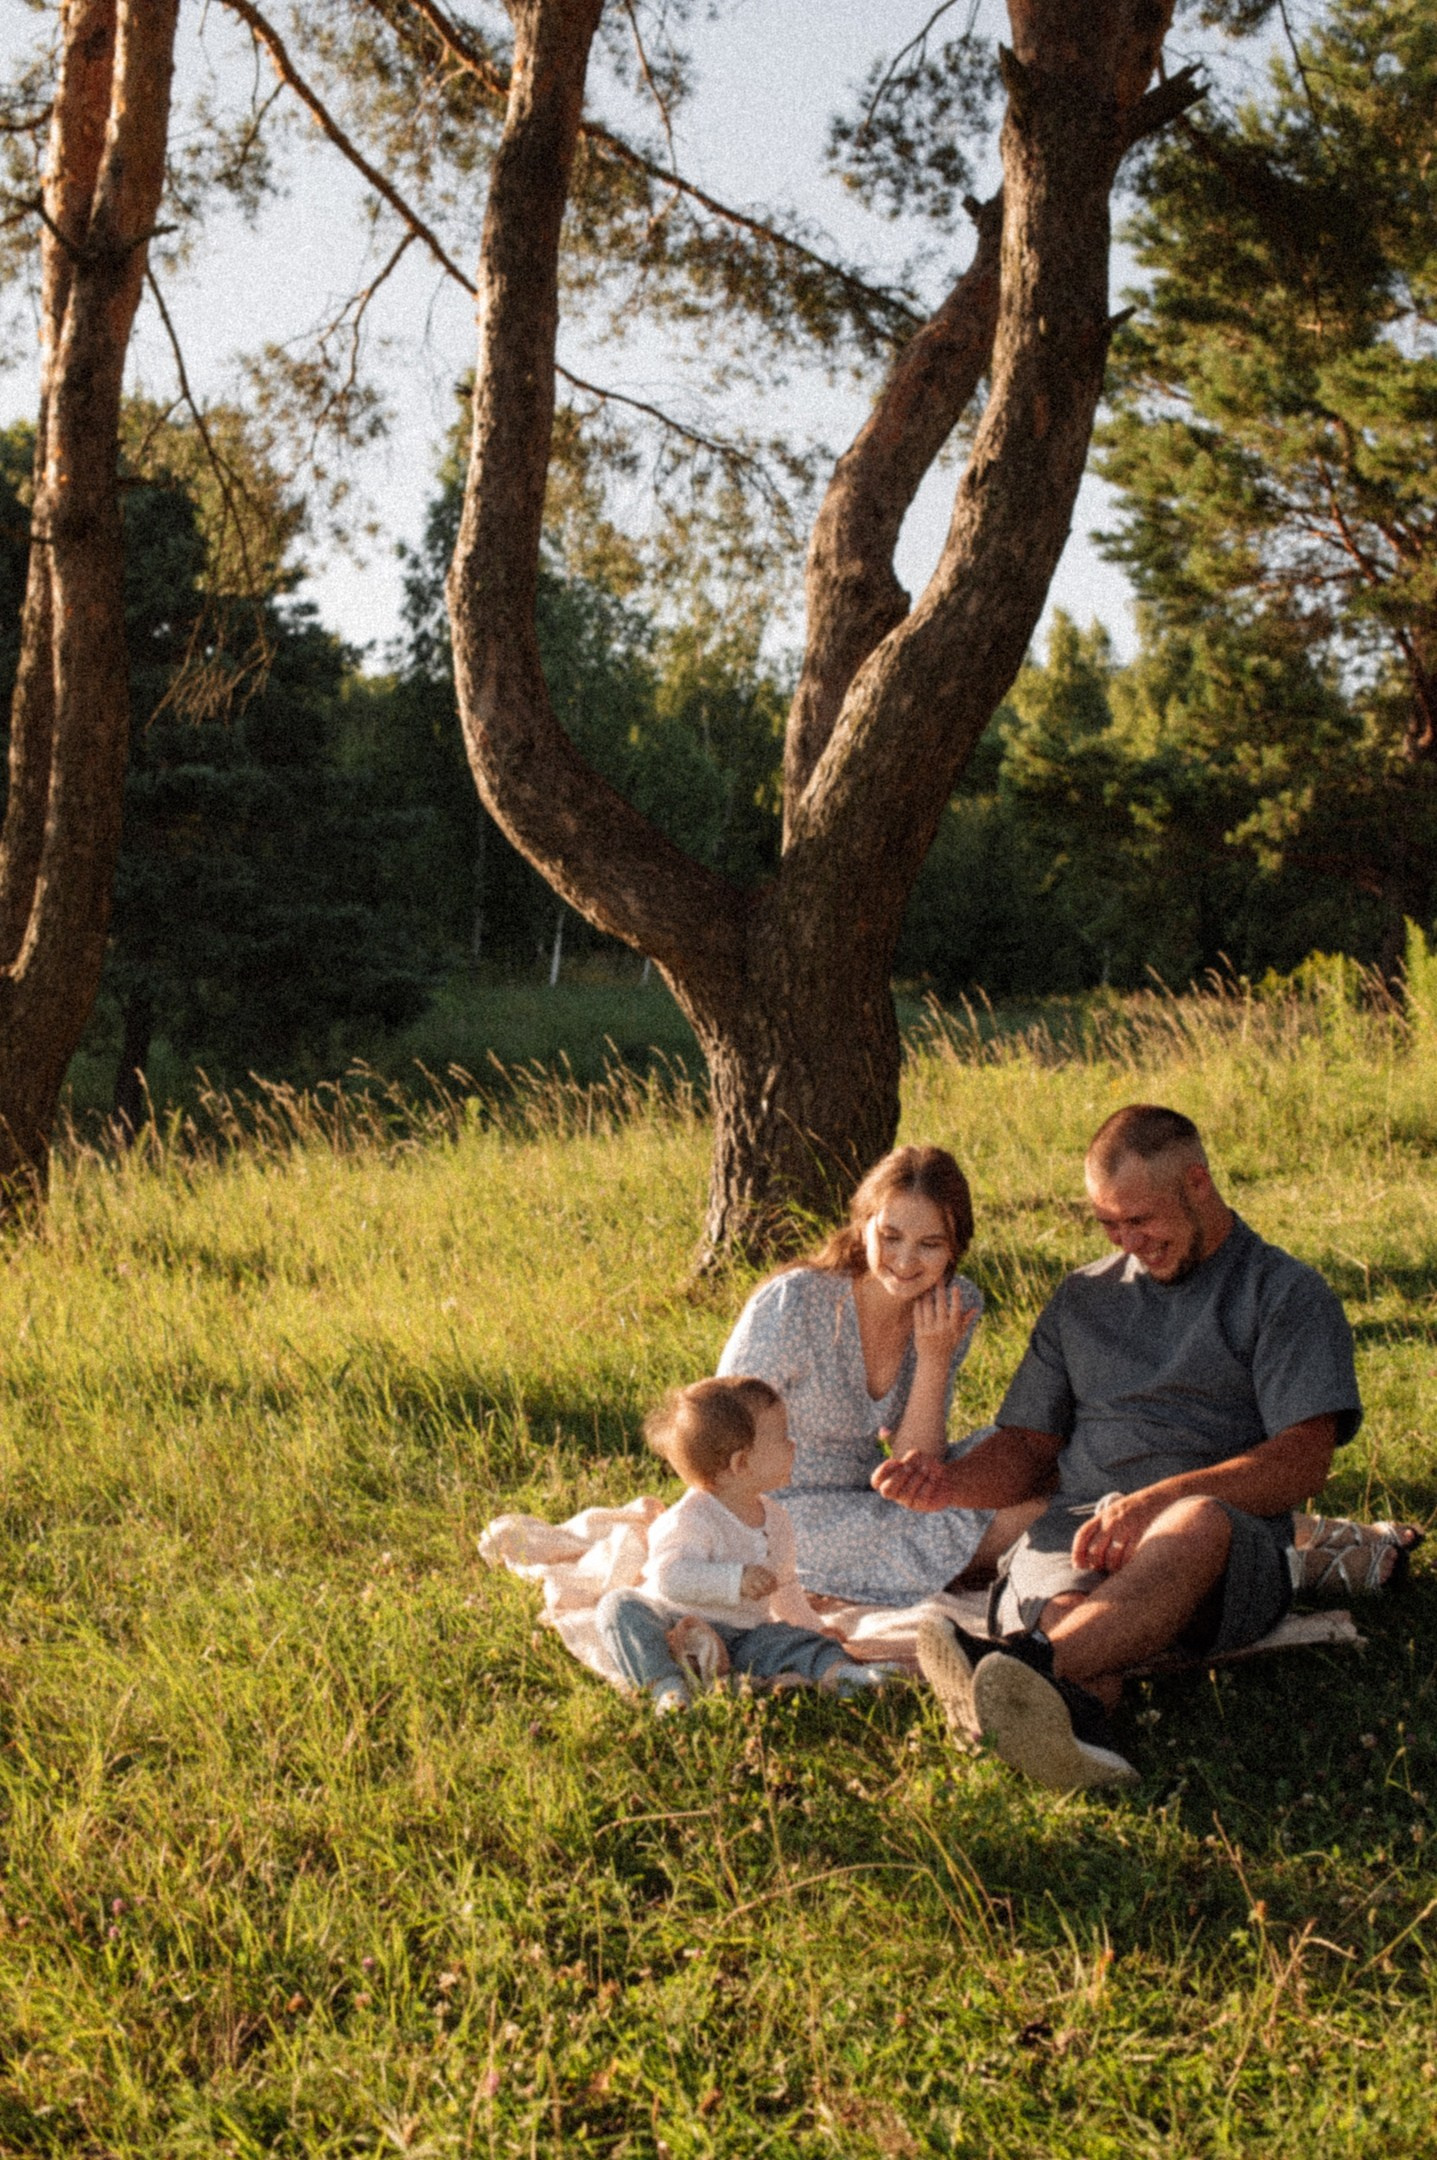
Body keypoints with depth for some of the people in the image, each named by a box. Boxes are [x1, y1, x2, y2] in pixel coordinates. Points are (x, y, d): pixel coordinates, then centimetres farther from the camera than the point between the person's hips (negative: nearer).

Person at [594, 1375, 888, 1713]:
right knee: (620, 1606, -30)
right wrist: (735, 1581, -41)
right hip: (674, 1622, -5)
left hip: (742, 1635, 6)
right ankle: (665, 1683, -46)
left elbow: (783, 1584, 26)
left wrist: (810, 1627, 30)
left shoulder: (774, 1519, 8)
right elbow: (671, 1576, -35)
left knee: (800, 1642, -15)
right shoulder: (690, 1520, -20)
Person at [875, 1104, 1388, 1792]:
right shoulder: (1082, 1298, 27)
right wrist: (951, 1483, 1)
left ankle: (1028, 1660, -64)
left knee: (1199, 1522, -41)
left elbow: (1302, 1459, -2)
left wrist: (1160, 1499, -18)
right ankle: (1072, 1718, -69)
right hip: (1077, 1526, 3)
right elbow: (1029, 1446, 25)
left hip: (1230, 1551, -3)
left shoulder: (1287, 1293, 12)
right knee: (1066, 1607, -36)